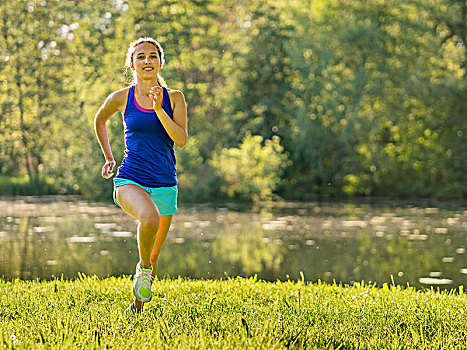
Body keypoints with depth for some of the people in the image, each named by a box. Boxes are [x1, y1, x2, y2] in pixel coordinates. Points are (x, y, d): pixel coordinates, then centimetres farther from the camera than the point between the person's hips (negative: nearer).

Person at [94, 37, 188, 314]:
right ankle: (143, 267, -8)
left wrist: (159, 109, -18)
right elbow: (100, 120, 22)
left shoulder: (174, 98, 3)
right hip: (130, 180, -2)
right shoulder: (121, 98, 2)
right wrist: (109, 158, 22)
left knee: (153, 257, 10)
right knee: (150, 218, -36)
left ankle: (138, 302, 37)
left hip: (164, 184, 2)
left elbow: (182, 139, -8)